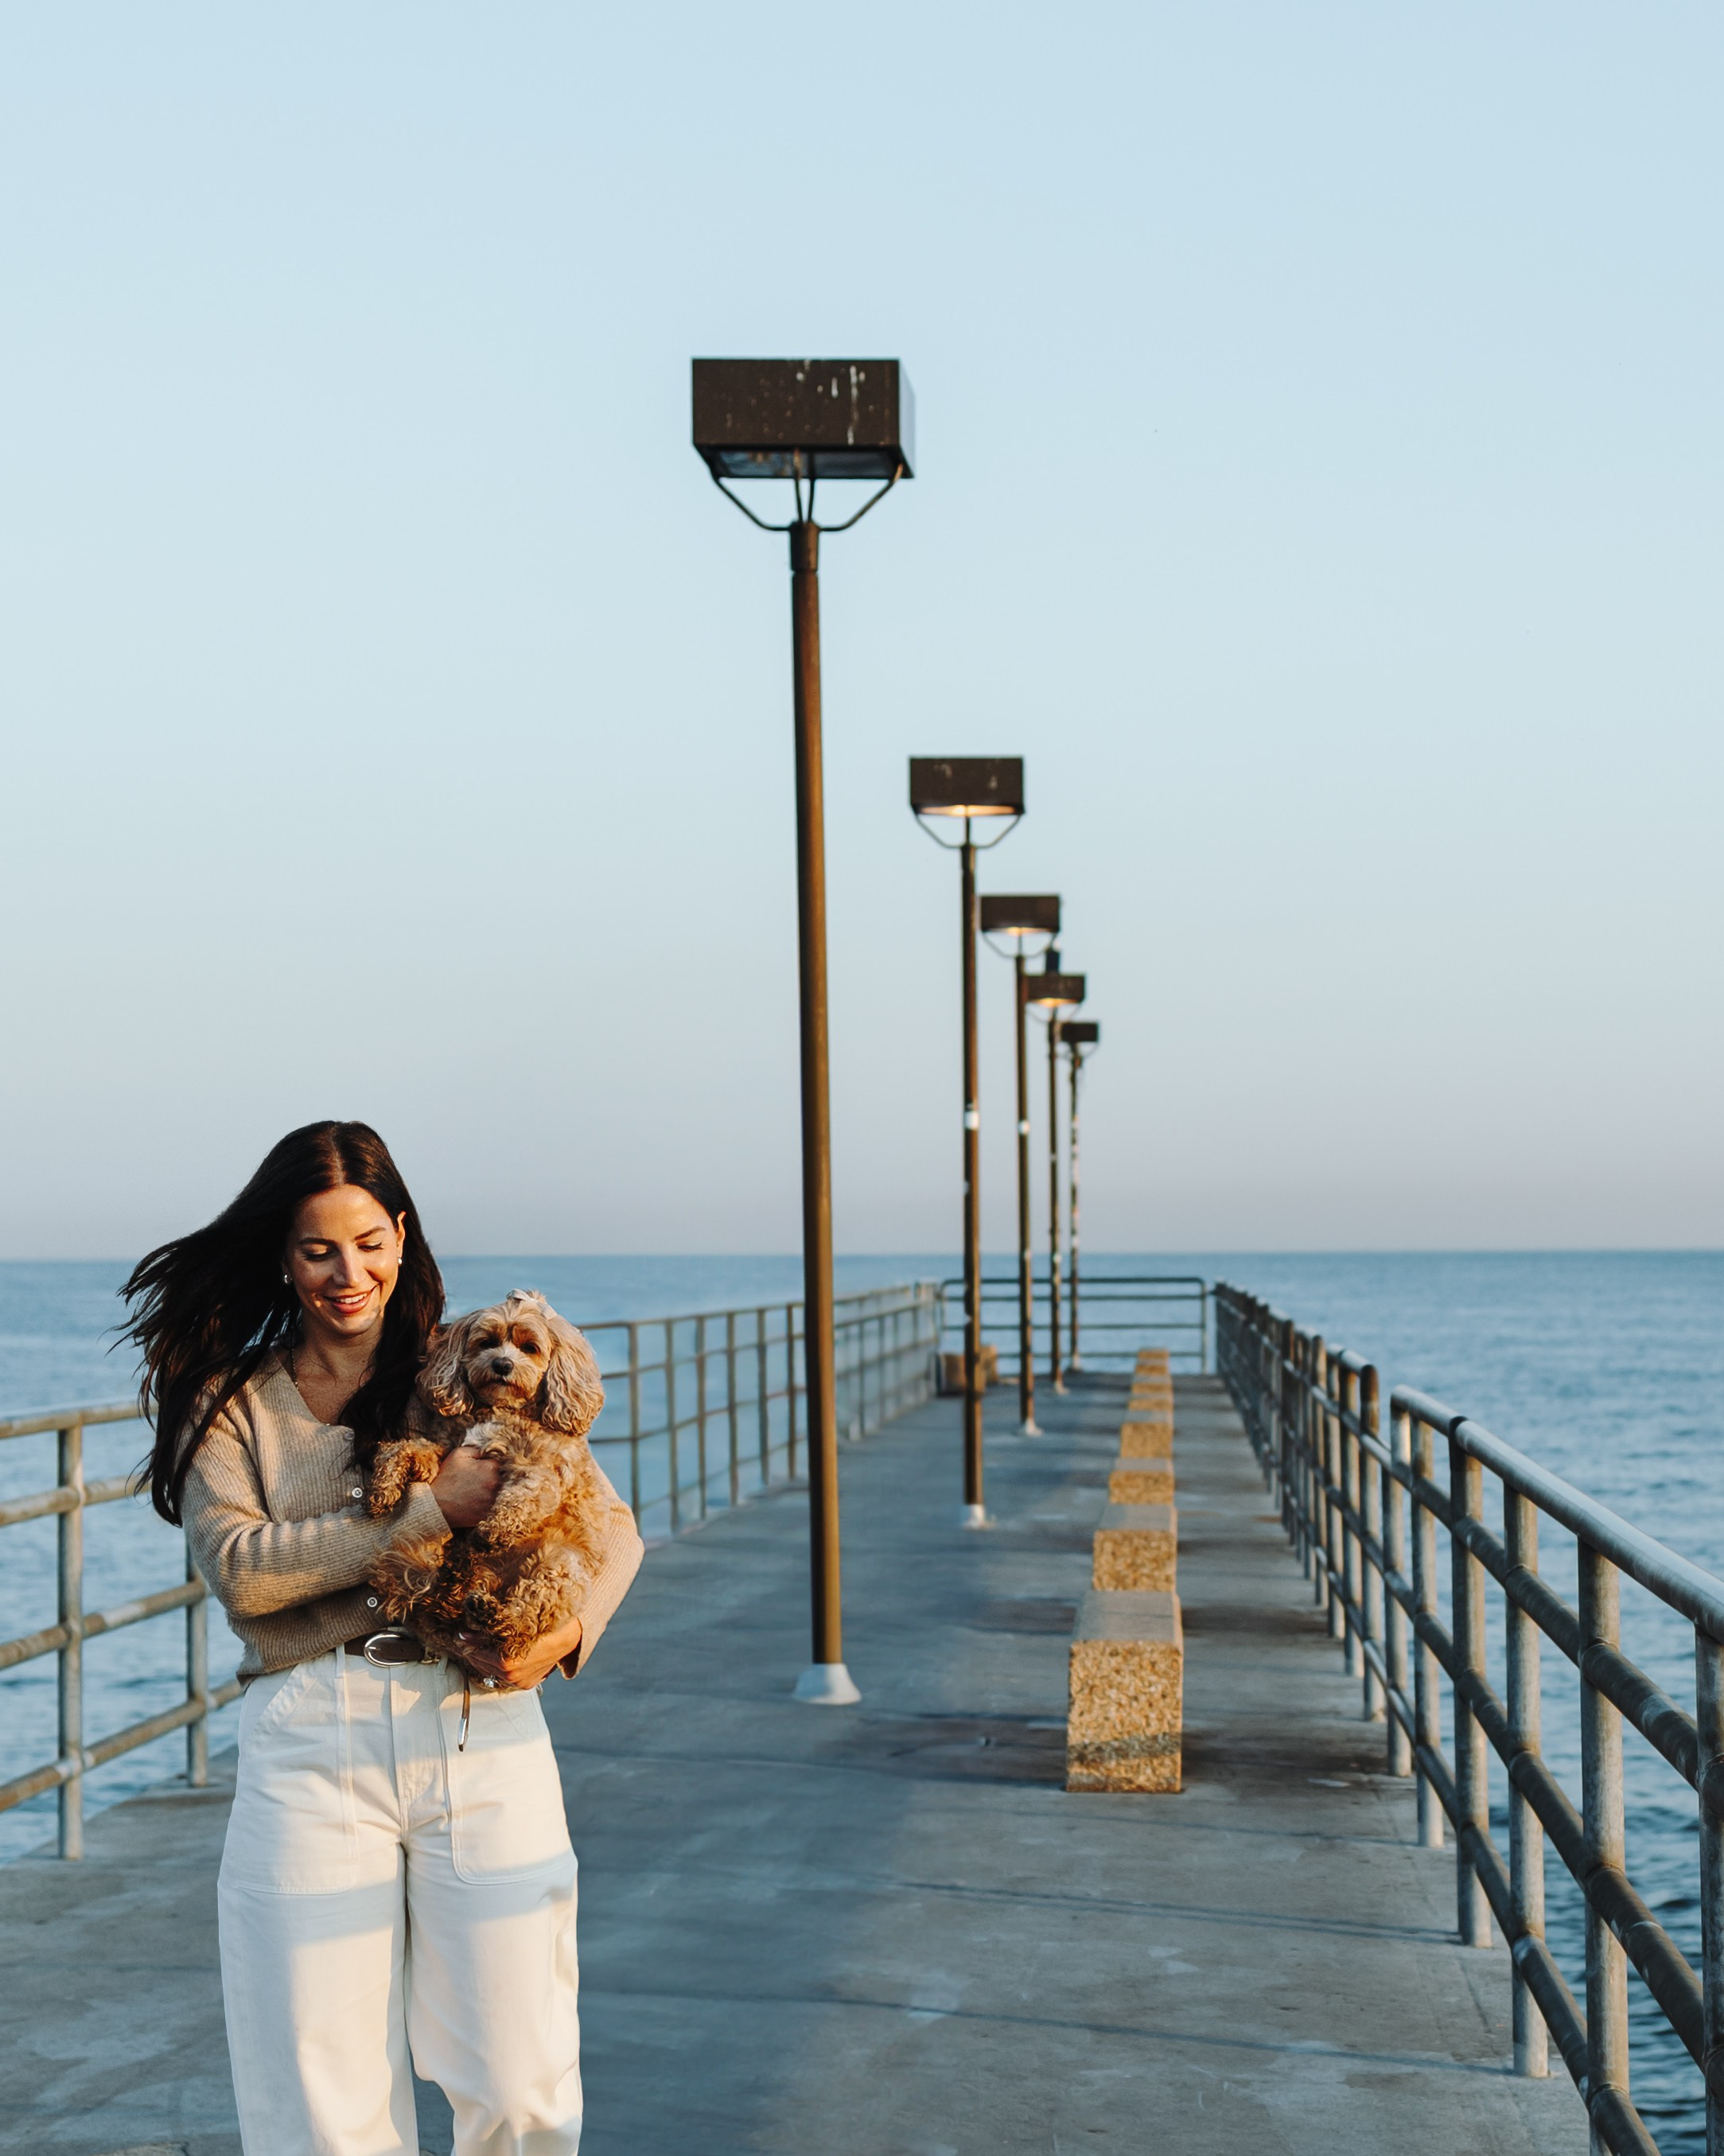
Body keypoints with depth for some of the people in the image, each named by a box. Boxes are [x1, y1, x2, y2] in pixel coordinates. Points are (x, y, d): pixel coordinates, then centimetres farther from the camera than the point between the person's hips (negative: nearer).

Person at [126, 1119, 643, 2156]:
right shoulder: (230, 1402, 8)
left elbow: (613, 1526, 14)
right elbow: (239, 1568, -8)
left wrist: (571, 1633, -6)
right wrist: (427, 1509, -14)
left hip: (482, 1730, 1)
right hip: (310, 1748, -1)